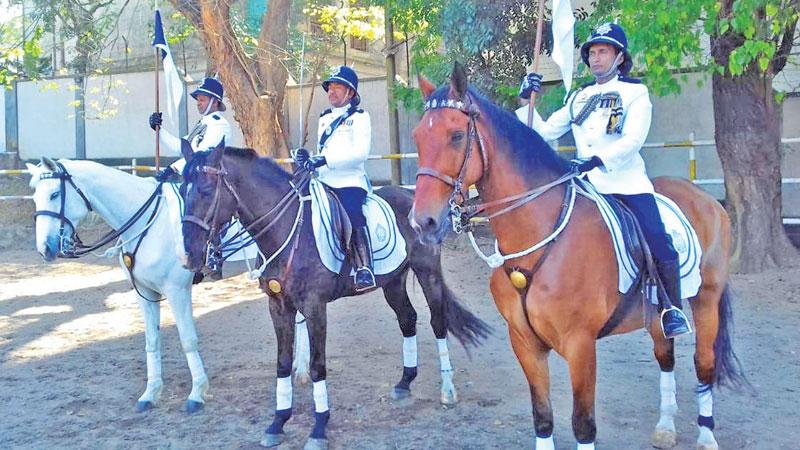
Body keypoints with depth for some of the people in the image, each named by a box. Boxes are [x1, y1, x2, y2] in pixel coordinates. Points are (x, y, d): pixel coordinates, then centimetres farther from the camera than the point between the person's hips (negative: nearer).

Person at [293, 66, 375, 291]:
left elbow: (361, 153, -13)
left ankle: (364, 270, -36)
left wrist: (325, 160, -22)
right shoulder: (324, 119, 24)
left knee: (353, 215, -32)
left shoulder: (359, 117, 3)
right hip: (324, 182, 7)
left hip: (350, 181, -7)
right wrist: (308, 159, 5)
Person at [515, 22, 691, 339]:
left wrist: (596, 160, -28)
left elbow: (633, 140, -13)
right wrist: (526, 102, 1)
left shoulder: (635, 93, 2)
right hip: (586, 184, 4)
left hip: (628, 182, -4)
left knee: (658, 241, -18)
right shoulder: (579, 98, 16)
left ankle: (672, 309, -1)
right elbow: (546, 131, 14)